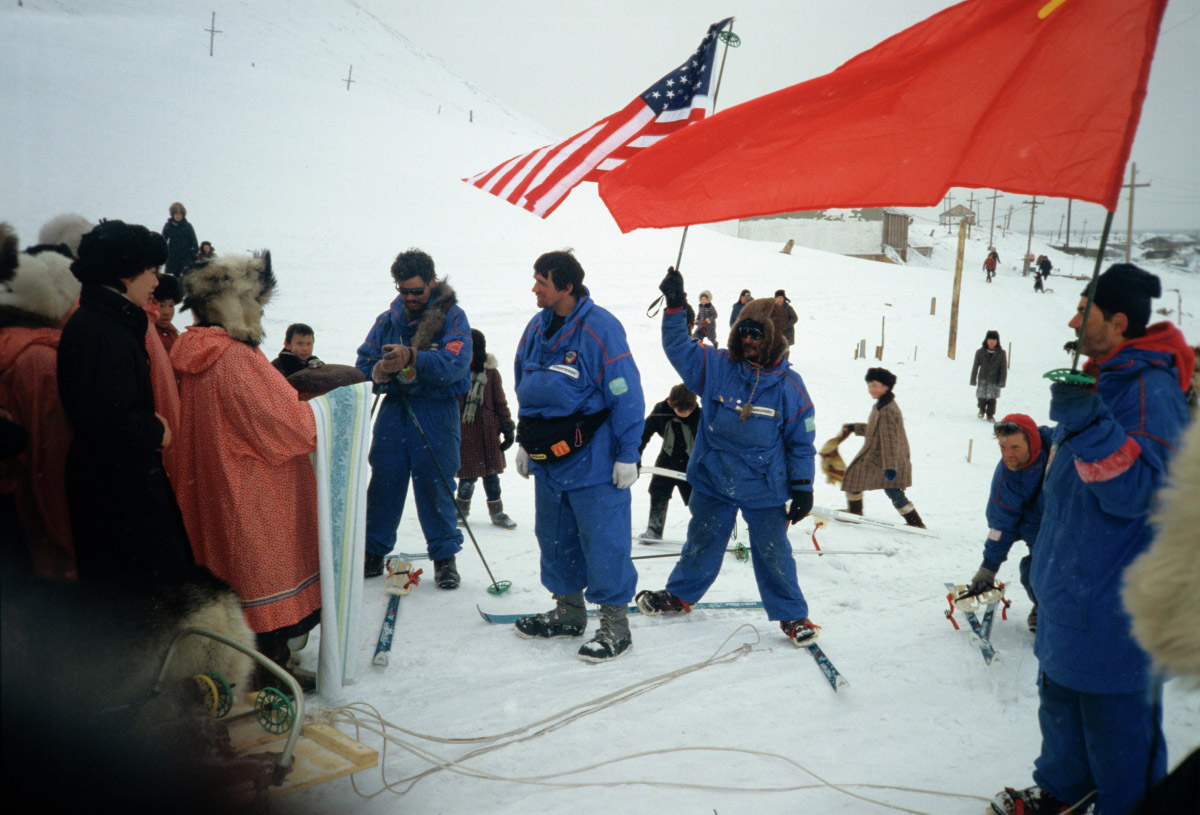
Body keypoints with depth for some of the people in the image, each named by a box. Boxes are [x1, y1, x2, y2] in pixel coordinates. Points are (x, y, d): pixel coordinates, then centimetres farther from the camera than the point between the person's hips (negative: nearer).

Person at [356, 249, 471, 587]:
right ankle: (373, 552, 18)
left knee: (434, 484, -2)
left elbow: (455, 364, -19)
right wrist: (377, 371, -14)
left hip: (437, 411, -4)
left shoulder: (452, 316, -3)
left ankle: (445, 557, 11)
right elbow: (363, 362, 10)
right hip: (394, 409, 4)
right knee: (383, 482, 4)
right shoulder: (388, 319, 11)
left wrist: (412, 358, -33)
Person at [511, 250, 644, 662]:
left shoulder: (600, 329, -15)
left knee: (603, 540, -1)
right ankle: (568, 611, 33)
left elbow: (626, 394, -14)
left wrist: (627, 455, -13)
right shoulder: (537, 327, 7)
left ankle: (614, 623, 11)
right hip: (548, 458, 8)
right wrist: (525, 442, 19)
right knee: (555, 537, 16)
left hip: (593, 458, -7)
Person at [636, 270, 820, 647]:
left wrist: (802, 487, -2)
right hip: (713, 481, 2)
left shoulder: (789, 386, -9)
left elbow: (801, 441, -3)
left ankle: (792, 615, 24)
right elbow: (678, 347, 2)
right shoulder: (715, 366, -5)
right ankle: (680, 595, 40)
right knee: (701, 545, 18)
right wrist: (674, 307, -10)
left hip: (765, 489, -2)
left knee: (773, 553, 5)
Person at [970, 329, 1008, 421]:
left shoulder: (1001, 353, -4)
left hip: (994, 380, -1)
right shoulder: (980, 352, -2)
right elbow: (975, 366, 1)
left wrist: (1002, 382, -6)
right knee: (981, 397, 4)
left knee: (992, 399, 1)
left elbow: (1004, 368, -2)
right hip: (982, 379, 1)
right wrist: (973, 379, 0)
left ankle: (990, 414, 20)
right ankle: (982, 410, 34)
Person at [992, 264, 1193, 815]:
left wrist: (1091, 428, -38)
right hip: (1074, 585, 11)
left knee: (1115, 717, 3)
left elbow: (1138, 491, -29)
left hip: (1115, 605, -10)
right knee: (1061, 693, 23)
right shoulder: (1107, 377, 10)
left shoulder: (1150, 388, -21)